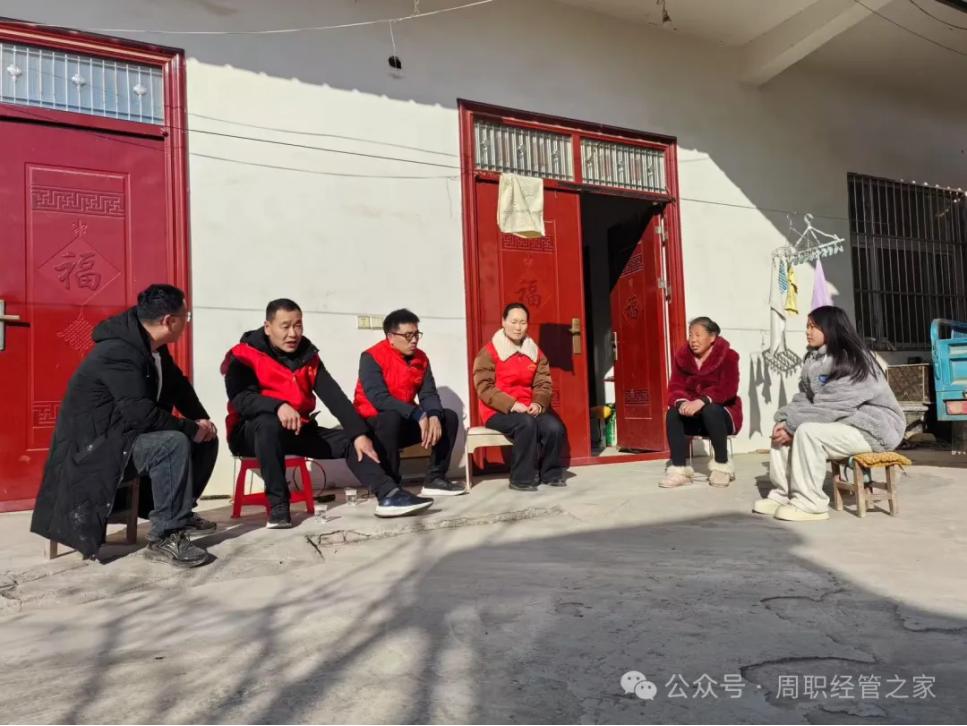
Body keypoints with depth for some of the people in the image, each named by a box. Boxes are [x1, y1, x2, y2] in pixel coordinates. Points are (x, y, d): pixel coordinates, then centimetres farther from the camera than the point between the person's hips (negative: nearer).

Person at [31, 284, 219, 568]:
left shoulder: (153, 348, 4)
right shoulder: (118, 352, -26)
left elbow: (179, 387, 14)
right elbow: (140, 414, -34)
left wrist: (203, 422, -1)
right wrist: (192, 428, -24)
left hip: (127, 434, 10)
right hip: (96, 443, -10)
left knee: (206, 439, 4)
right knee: (174, 444, -33)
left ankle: (181, 510, 16)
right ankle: (165, 536, -26)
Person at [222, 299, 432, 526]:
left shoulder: (308, 356, 3)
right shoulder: (244, 355, -10)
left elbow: (334, 397, -5)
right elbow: (240, 398, -24)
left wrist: (359, 433, -16)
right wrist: (278, 406, -42)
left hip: (298, 430, 5)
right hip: (252, 432, -5)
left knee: (349, 439, -10)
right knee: (269, 424, -38)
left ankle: (388, 494, -24)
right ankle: (278, 505, -31)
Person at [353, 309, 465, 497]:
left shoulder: (421, 358, 3)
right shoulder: (372, 358, -17)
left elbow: (428, 394, -2)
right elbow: (379, 398, -28)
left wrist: (434, 416, -26)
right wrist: (419, 415, -33)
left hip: (405, 422, 7)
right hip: (373, 426, -6)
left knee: (449, 417, -4)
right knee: (391, 418, -38)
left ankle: (435, 478, -5)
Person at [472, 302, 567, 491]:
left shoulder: (535, 353, 11)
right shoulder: (488, 353, -5)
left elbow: (543, 384, 8)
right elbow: (484, 388, -12)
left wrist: (538, 403, -15)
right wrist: (512, 405, -24)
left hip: (528, 409, 5)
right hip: (498, 411, -4)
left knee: (555, 427, -22)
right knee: (526, 424, -34)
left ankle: (550, 474, 1)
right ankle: (522, 478, -19)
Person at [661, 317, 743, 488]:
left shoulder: (727, 356, -12)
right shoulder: (682, 356, 0)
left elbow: (728, 389, -25)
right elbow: (675, 387, -8)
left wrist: (702, 401, -40)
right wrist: (682, 402, -31)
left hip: (723, 413, -4)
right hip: (695, 417, 4)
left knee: (710, 411, -37)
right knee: (672, 414, -25)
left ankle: (722, 465, -20)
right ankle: (679, 469, -24)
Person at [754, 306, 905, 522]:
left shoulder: (853, 362, -21)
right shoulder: (814, 360, 5)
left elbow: (830, 407, -26)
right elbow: (804, 398, 2)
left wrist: (792, 426, -23)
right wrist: (784, 419, -16)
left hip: (872, 428, -9)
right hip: (841, 422, 9)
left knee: (807, 431, -29)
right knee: (782, 429, -3)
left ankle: (810, 504, -21)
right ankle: (783, 494, -6)